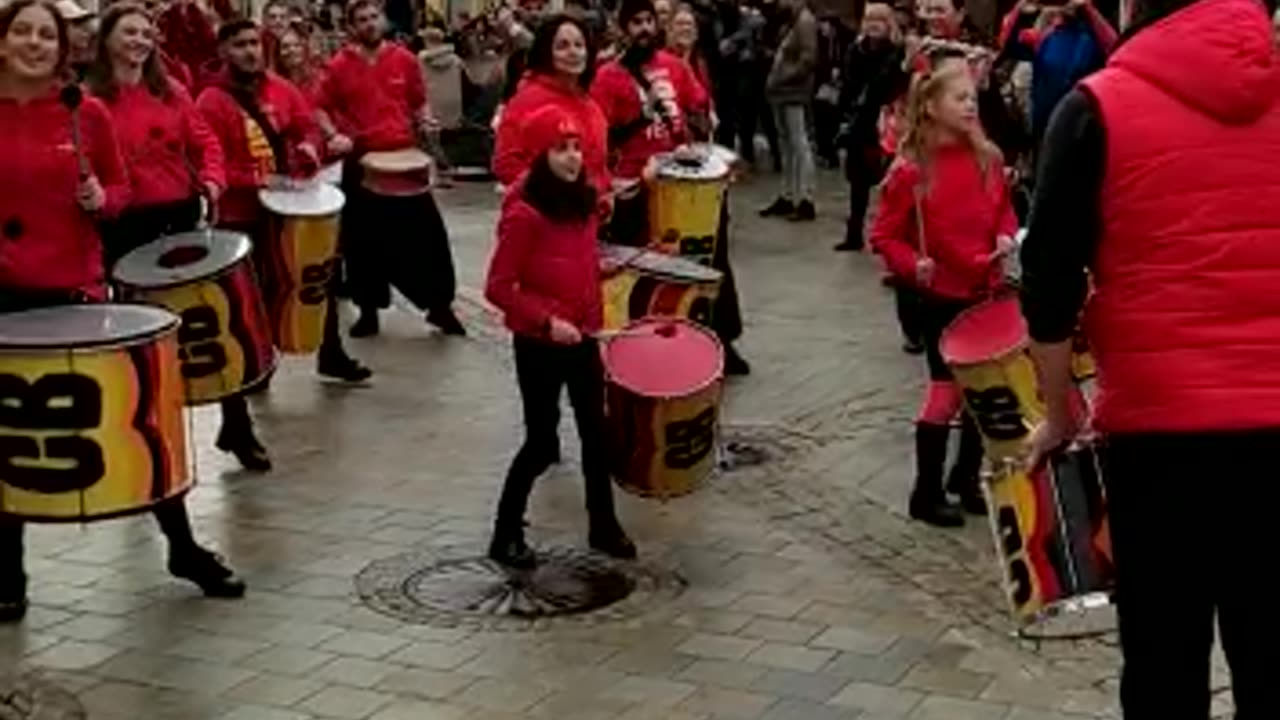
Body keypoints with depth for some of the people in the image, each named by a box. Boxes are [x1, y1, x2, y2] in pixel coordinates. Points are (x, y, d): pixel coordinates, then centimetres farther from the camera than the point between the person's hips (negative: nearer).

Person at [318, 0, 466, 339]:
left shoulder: (405, 59, 3)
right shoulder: (339, 66, -2)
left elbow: (419, 101, 13)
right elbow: (322, 109, 5)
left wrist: (426, 122, -7)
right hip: (360, 162, -1)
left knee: (428, 231, 2)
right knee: (363, 239, 8)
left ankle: (440, 305, 14)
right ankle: (368, 310, 21)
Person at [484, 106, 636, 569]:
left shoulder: (583, 201, 3)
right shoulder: (523, 214, -20)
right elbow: (498, 288, -19)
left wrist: (594, 321, 12)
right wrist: (547, 321, -25)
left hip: (582, 338, 7)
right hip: (539, 345, -7)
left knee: (596, 432, 13)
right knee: (542, 442, 1)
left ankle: (604, 527, 27)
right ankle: (506, 536, 17)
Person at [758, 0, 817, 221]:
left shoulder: (805, 21, -11)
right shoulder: (789, 20, 16)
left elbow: (808, 59, -19)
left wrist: (783, 78, -14)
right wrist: (774, 79, 9)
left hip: (795, 93, -10)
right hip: (782, 92, 10)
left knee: (800, 146, -8)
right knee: (786, 146, 14)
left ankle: (806, 201, -7)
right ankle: (787, 197, 21)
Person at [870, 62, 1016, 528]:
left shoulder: (988, 158, 1)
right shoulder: (911, 170, -13)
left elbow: (1004, 208, 15)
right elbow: (884, 236, -8)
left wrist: (1006, 236, -5)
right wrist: (913, 266, -23)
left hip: (987, 291, 5)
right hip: (941, 297, -5)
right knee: (945, 391, -2)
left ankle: (967, 477, 31)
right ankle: (927, 493, 11)